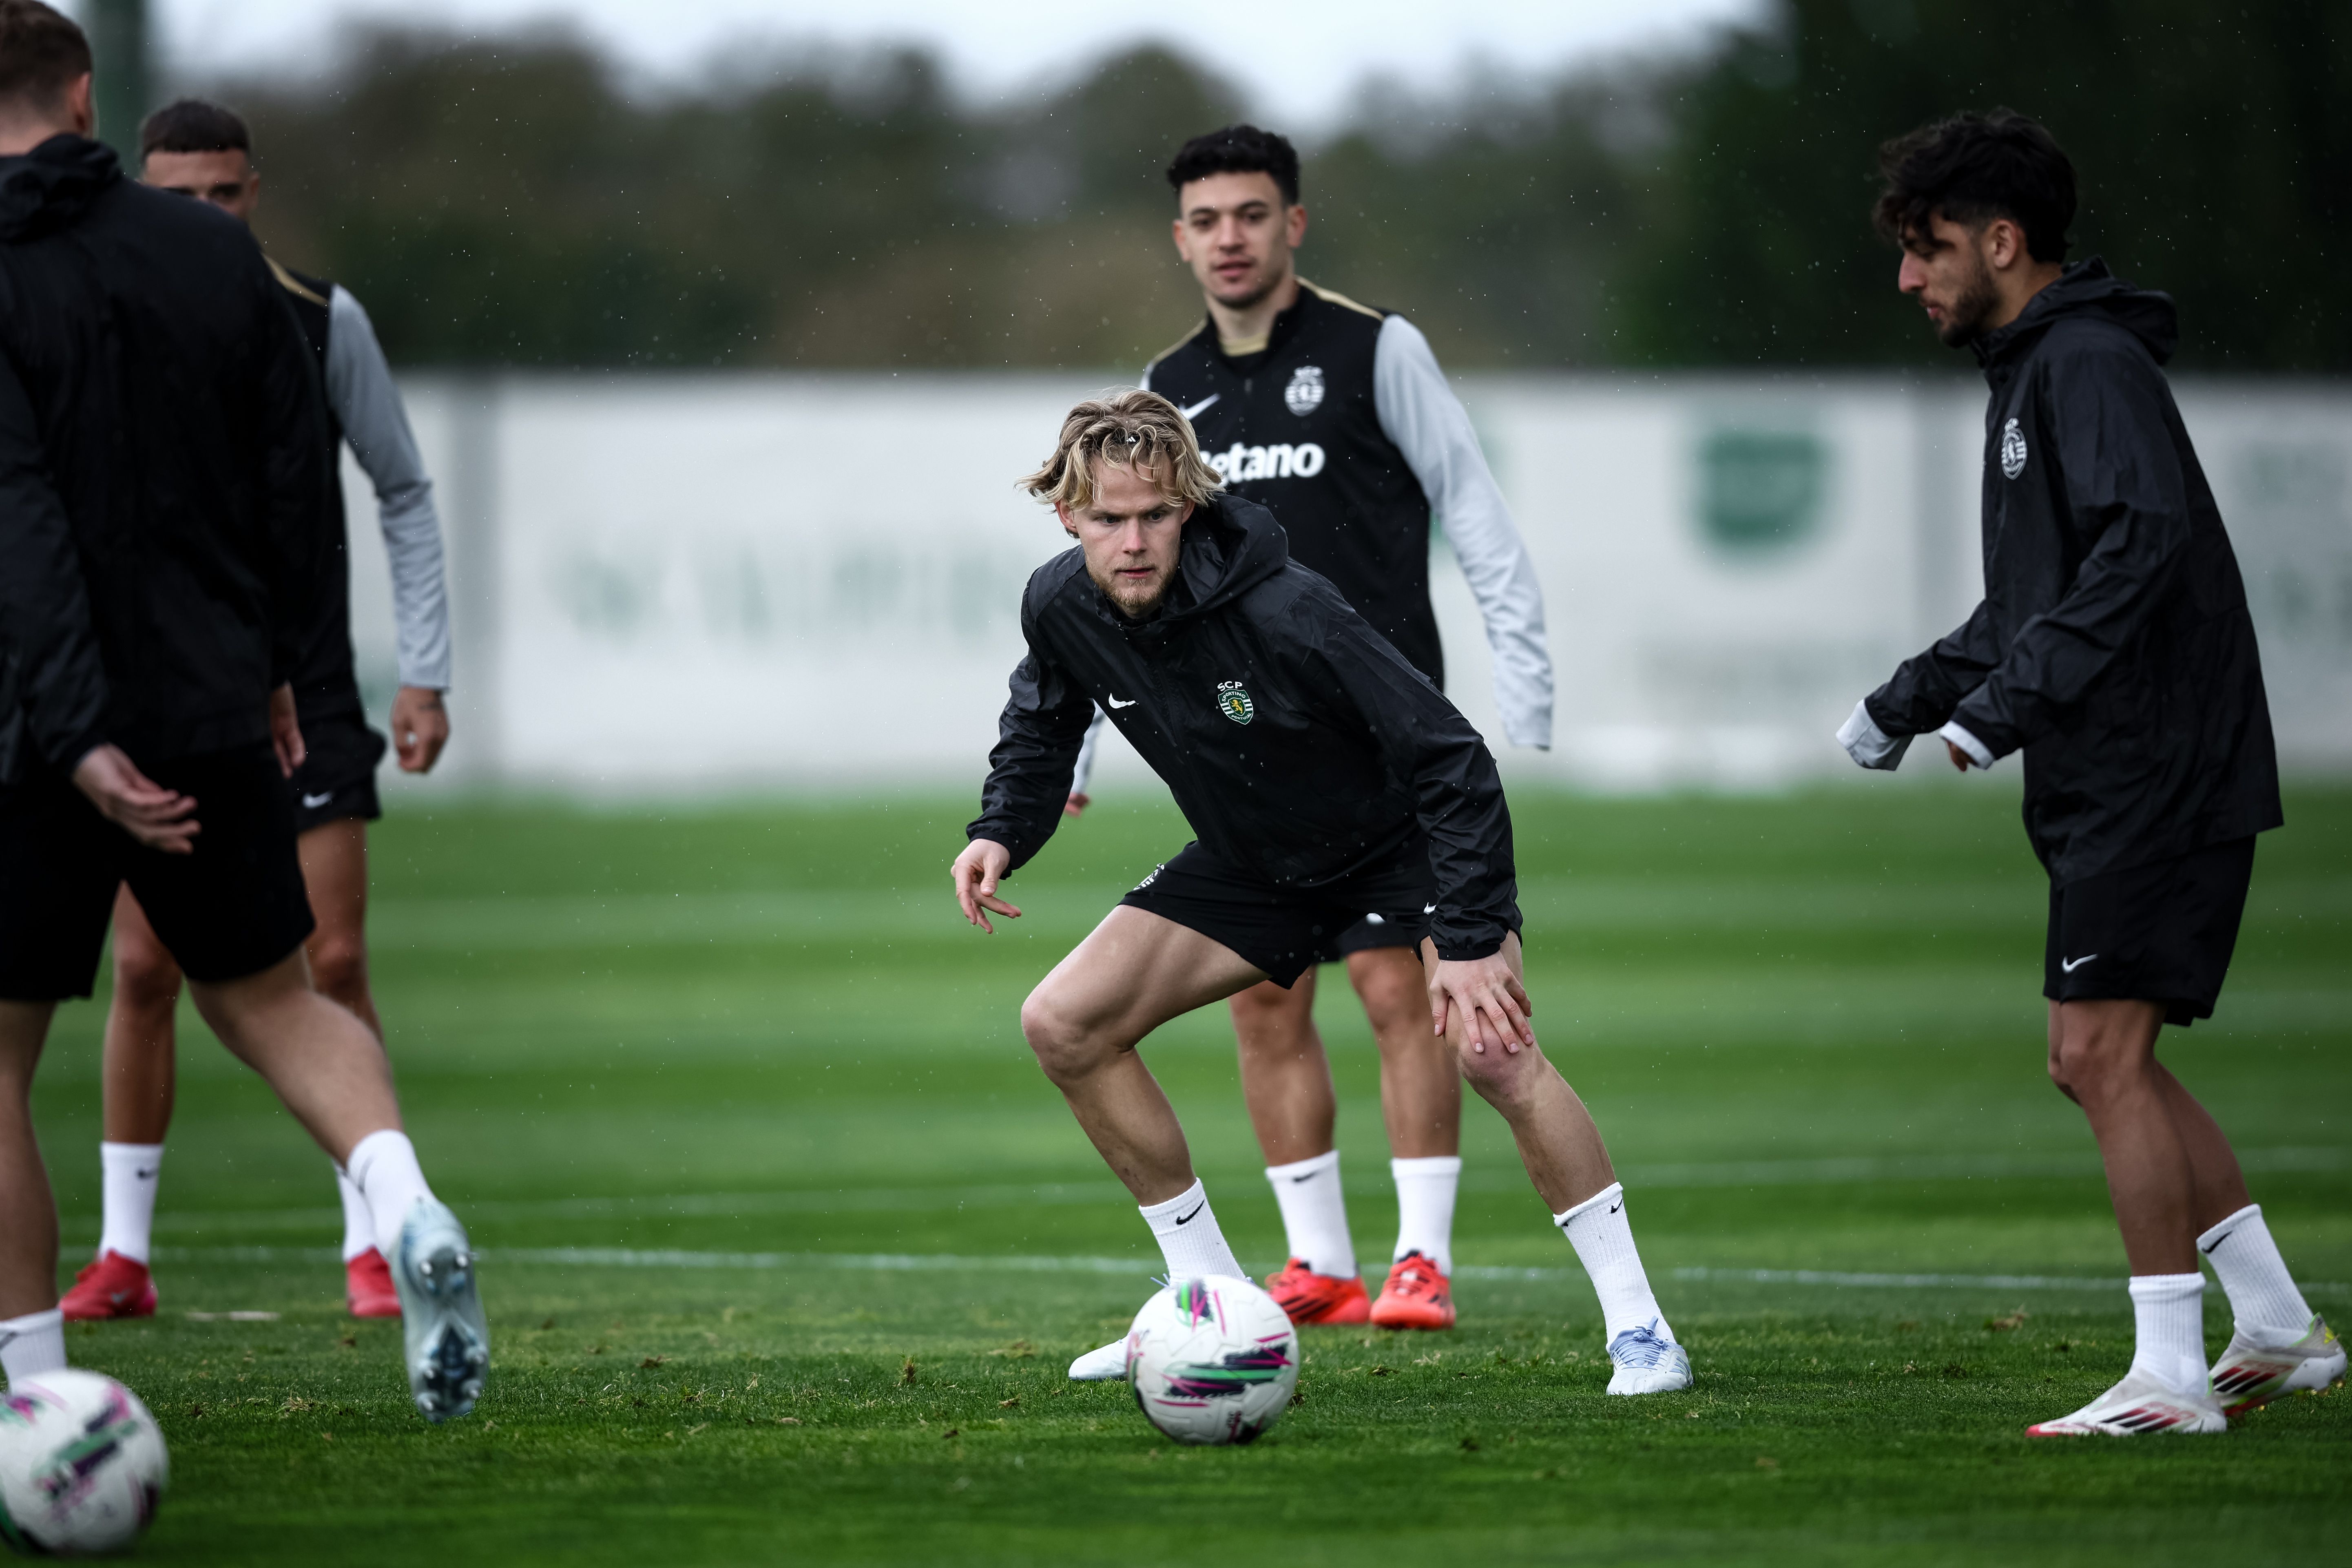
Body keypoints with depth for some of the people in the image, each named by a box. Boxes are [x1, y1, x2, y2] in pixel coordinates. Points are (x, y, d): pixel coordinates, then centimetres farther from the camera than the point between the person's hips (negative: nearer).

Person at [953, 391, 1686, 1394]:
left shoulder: (1283, 612, -35)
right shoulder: (1061, 607, -16)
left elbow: (1449, 757, -31)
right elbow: (1044, 721, 9)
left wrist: (1469, 938, -35)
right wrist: (1003, 832, -9)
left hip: (1405, 837, -6)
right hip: (1258, 862, 6)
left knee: (1487, 1043, -29)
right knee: (1063, 1025, -5)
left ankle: (1637, 1324, -18)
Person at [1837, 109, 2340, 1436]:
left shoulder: (2091, 363, -12)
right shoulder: (2034, 371, 20)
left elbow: (2143, 540, -27)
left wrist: (2011, 699, -30)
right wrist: (1911, 702, 24)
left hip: (2160, 779, -11)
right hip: (2110, 783, 11)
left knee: (2105, 1052, -11)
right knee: (2097, 1062, 12)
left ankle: (2171, 1378, -9)